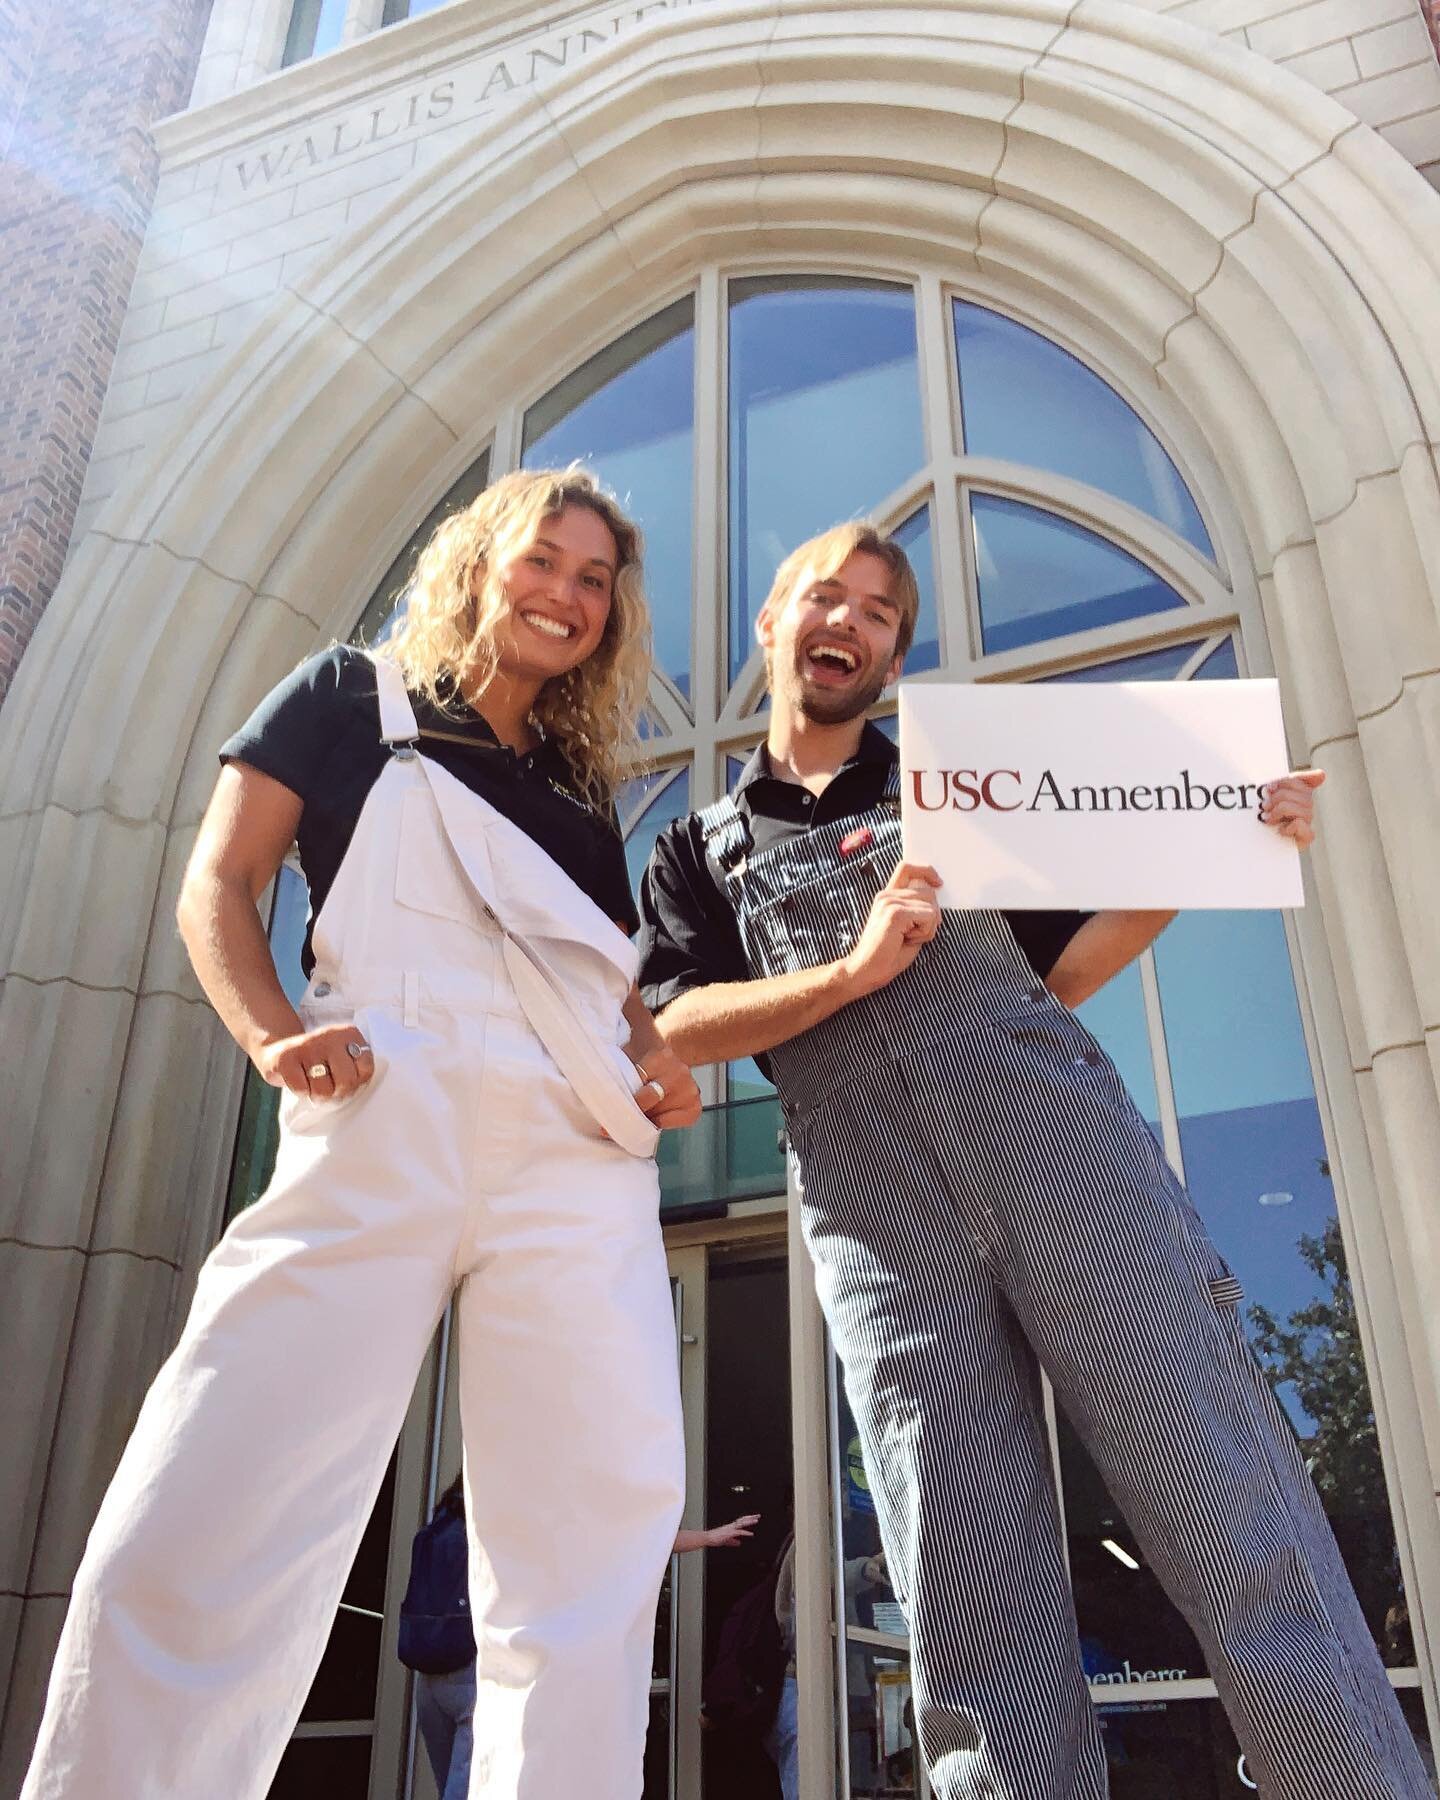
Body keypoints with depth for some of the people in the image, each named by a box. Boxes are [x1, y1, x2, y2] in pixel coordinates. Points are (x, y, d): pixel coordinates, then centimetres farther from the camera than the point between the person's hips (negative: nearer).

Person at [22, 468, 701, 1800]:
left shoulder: (581, 788, 27)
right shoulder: (356, 697, 16)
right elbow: (219, 884, 8)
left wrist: (660, 1061, 5)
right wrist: (274, 1037, -10)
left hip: (579, 1154, 4)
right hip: (379, 1129, -4)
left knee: (592, 1538, -2)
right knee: (198, 1534, -10)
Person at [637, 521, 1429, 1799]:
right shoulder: (703, 850, 21)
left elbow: (1058, 967, 20)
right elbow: (675, 1027, 5)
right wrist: (854, 970, -8)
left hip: (1052, 1135, 1)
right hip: (877, 1214, 0)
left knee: (1236, 1520, -6)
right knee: (974, 1618, -2)